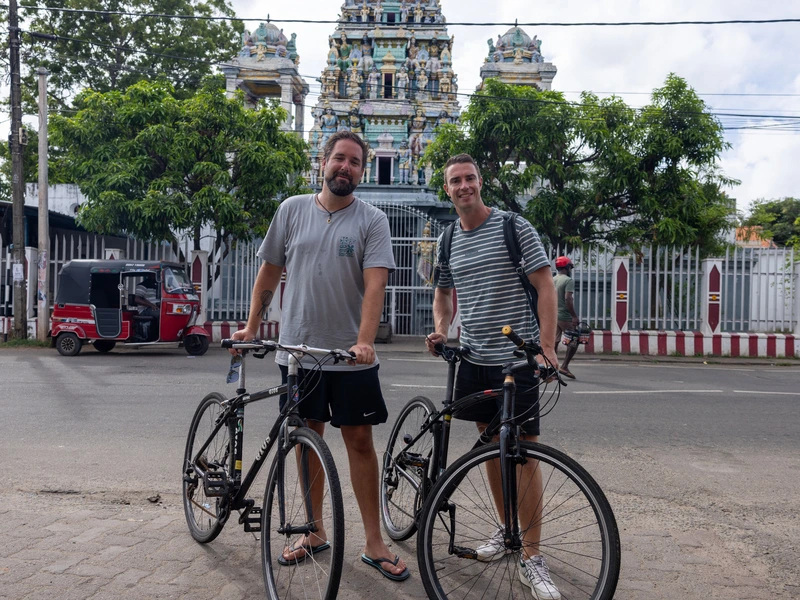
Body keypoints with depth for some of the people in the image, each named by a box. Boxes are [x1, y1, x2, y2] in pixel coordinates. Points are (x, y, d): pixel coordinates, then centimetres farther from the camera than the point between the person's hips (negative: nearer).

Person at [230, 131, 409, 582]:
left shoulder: (372, 221, -3)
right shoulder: (293, 209, 6)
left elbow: (374, 285, -14)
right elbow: (271, 271, 12)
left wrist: (364, 341, -26)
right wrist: (252, 326, 10)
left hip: (351, 356, -3)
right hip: (298, 348, 3)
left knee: (359, 440, 2)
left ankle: (374, 543, 13)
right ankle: (315, 532, 28)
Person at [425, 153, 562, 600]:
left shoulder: (514, 227, -6)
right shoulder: (447, 241, 9)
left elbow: (545, 285, -9)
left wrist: (546, 347, -17)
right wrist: (441, 330, 3)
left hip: (517, 358, -5)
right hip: (475, 359, 5)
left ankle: (532, 556, 4)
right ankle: (507, 530, 30)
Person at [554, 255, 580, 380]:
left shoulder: (552, 281, 13)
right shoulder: (569, 280, -9)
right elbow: (568, 299, -19)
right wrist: (574, 316, -17)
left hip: (553, 316, 7)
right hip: (565, 317, -7)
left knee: (554, 342, 6)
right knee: (574, 341, 6)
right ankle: (565, 366, 2)